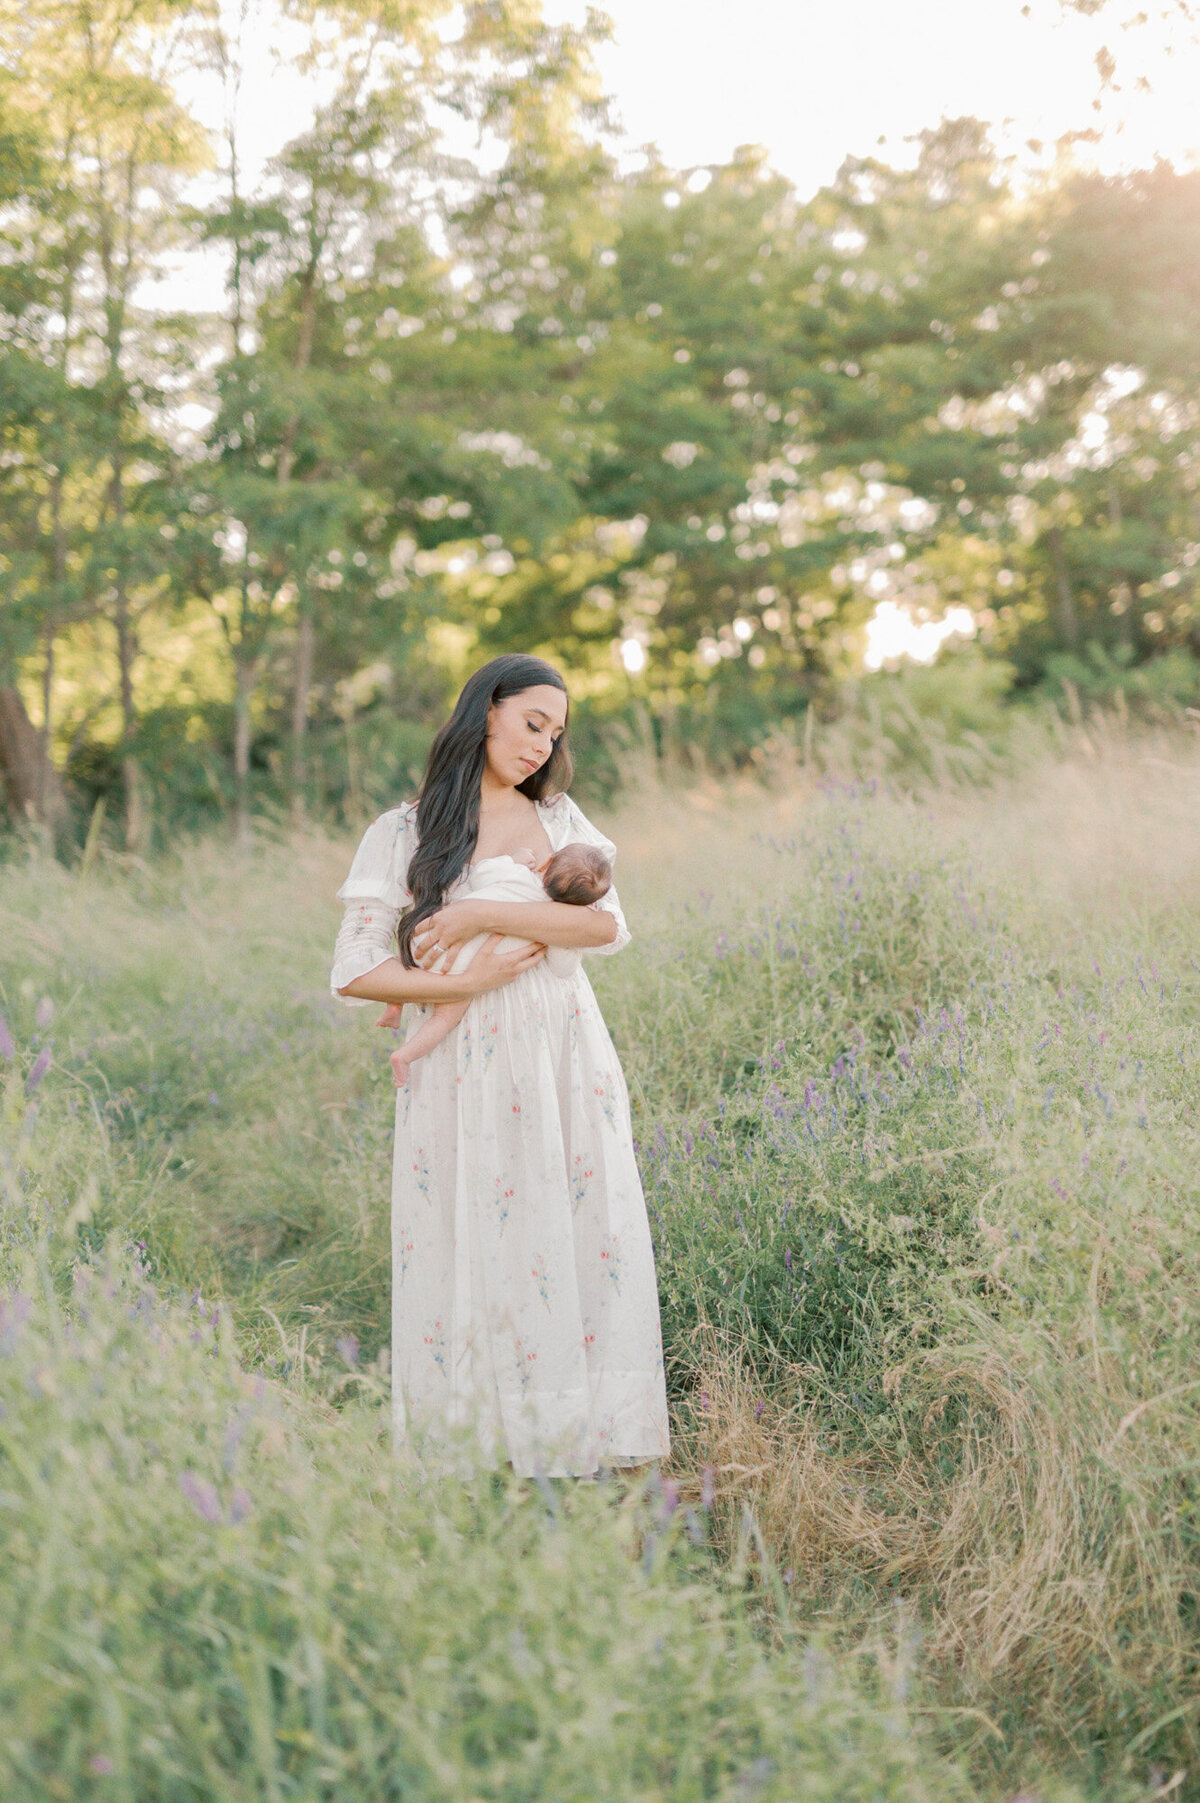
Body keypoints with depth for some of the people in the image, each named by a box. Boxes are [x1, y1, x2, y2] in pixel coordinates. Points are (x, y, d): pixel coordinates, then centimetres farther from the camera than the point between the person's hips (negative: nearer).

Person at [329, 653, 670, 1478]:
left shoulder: (559, 817, 11)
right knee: (471, 1248, 1)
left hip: (565, 1061, 2)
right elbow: (354, 974, -2)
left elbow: (608, 925, -6)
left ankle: (579, 1432, 12)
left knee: (581, 1239, 2)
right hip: (463, 1070, -2)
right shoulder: (404, 834, 3)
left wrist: (483, 915, -14)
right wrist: (465, 983, -12)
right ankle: (471, 1435, 13)